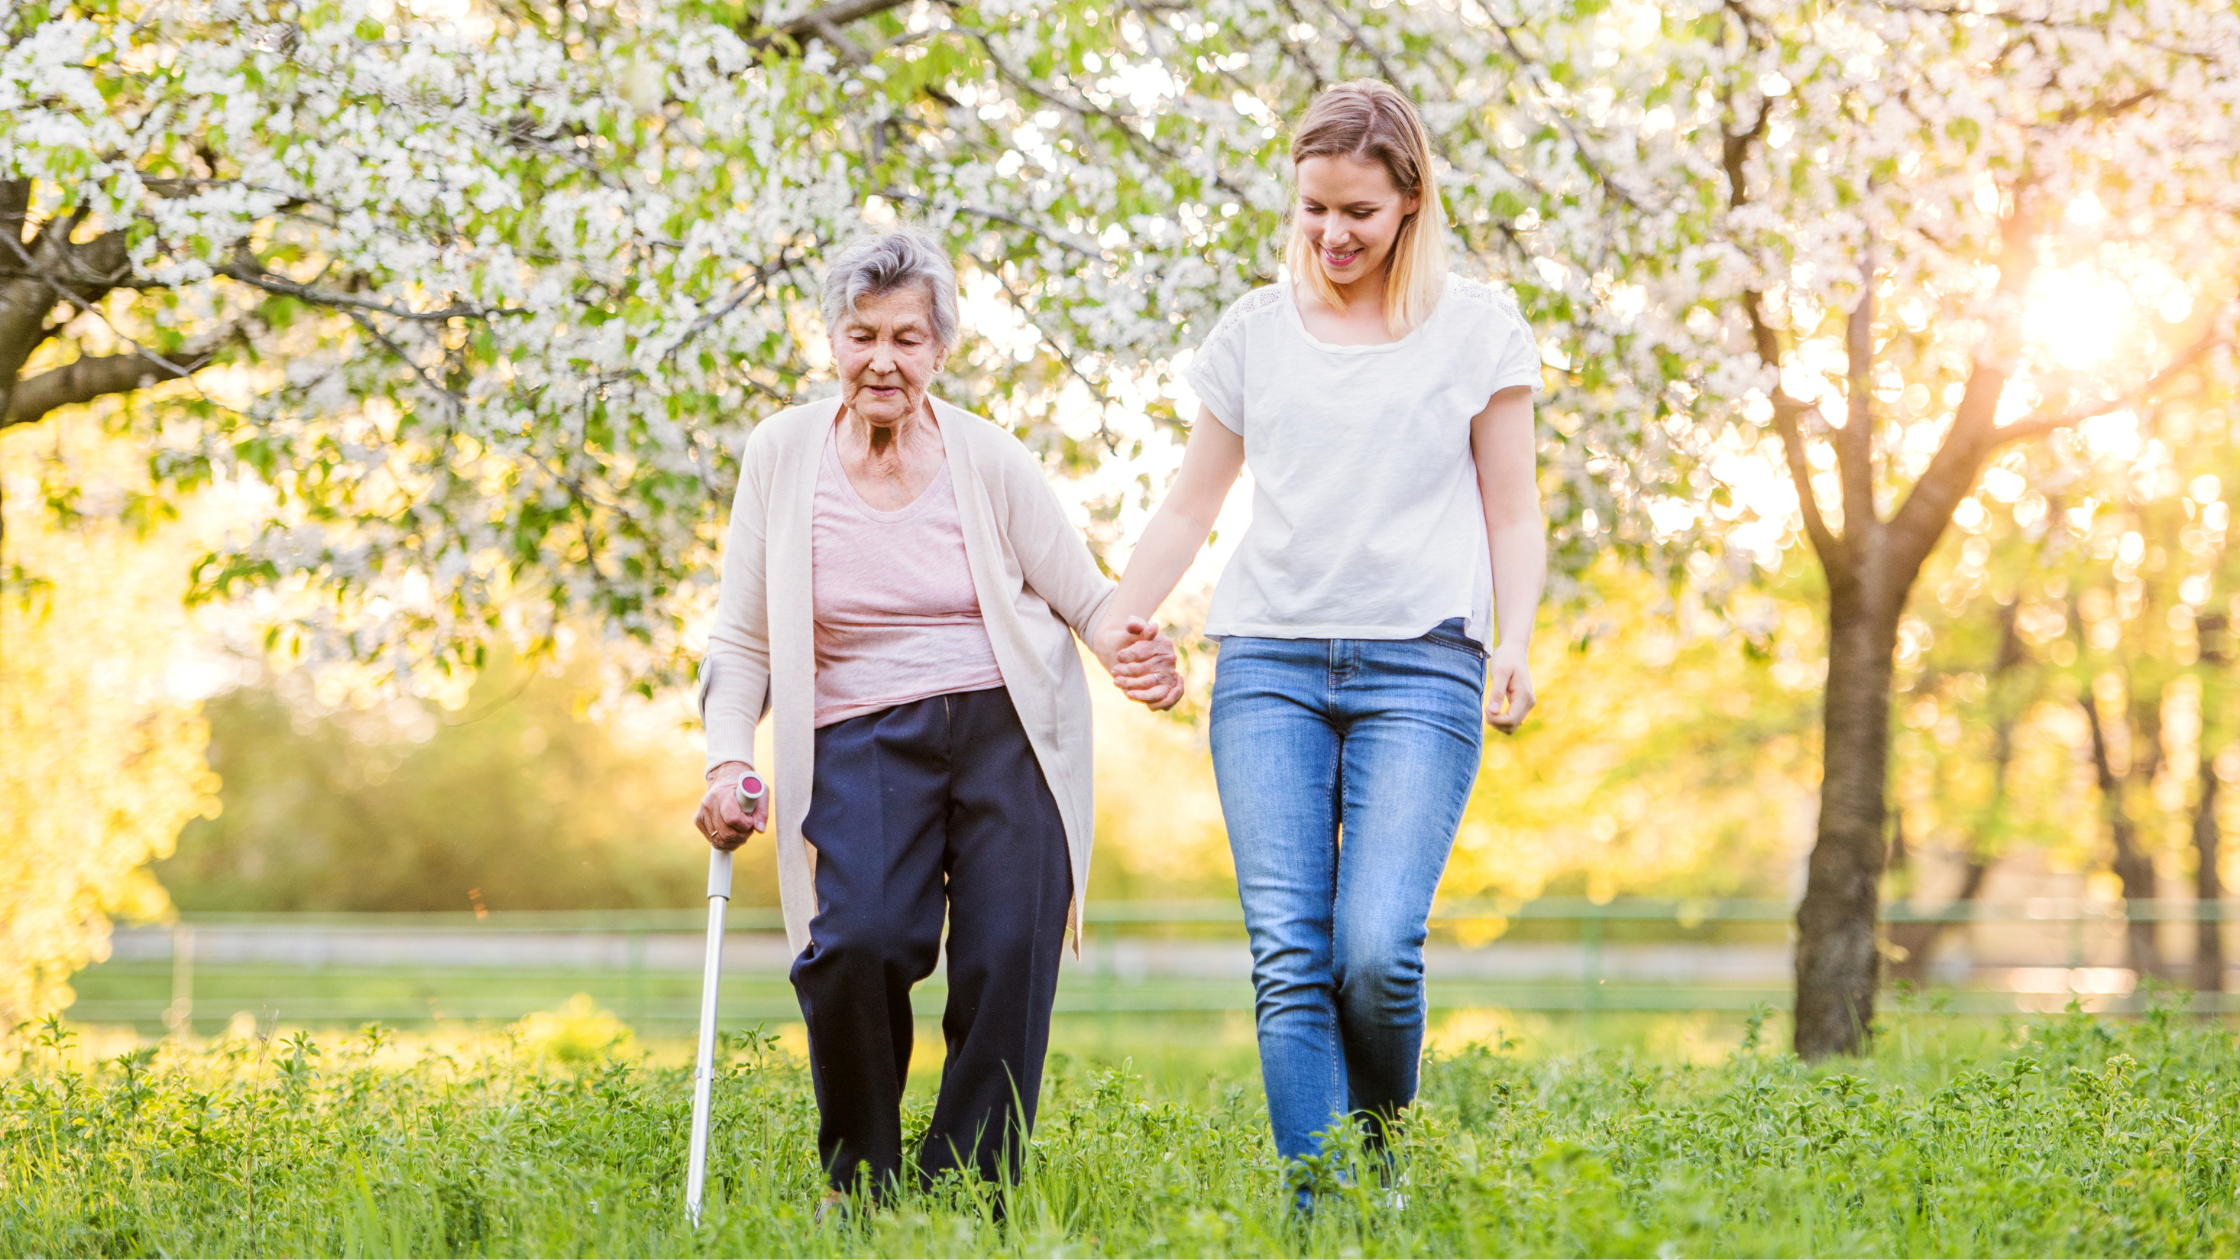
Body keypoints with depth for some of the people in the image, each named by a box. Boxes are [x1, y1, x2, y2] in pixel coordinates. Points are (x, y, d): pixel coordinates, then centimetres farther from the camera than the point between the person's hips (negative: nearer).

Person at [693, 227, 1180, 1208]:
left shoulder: (990, 461, 1)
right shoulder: (783, 455, 4)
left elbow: (1086, 599, 6)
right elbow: (742, 637, 9)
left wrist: (1138, 651, -16)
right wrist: (729, 760, -6)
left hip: (1006, 731, 1)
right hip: (863, 739, -1)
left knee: (1005, 967, -9)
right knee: (858, 943, -22)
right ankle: (860, 1181, 1)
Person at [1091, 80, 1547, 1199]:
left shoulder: (1478, 327, 9)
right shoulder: (1255, 331, 15)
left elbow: (1512, 514, 10)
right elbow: (1189, 508, 20)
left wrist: (1513, 647, -5)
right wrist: (1111, 629, 8)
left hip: (1419, 664, -2)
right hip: (1269, 660, 2)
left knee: (1378, 951, -17)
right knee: (1290, 959, -10)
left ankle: (1379, 1155, 10)